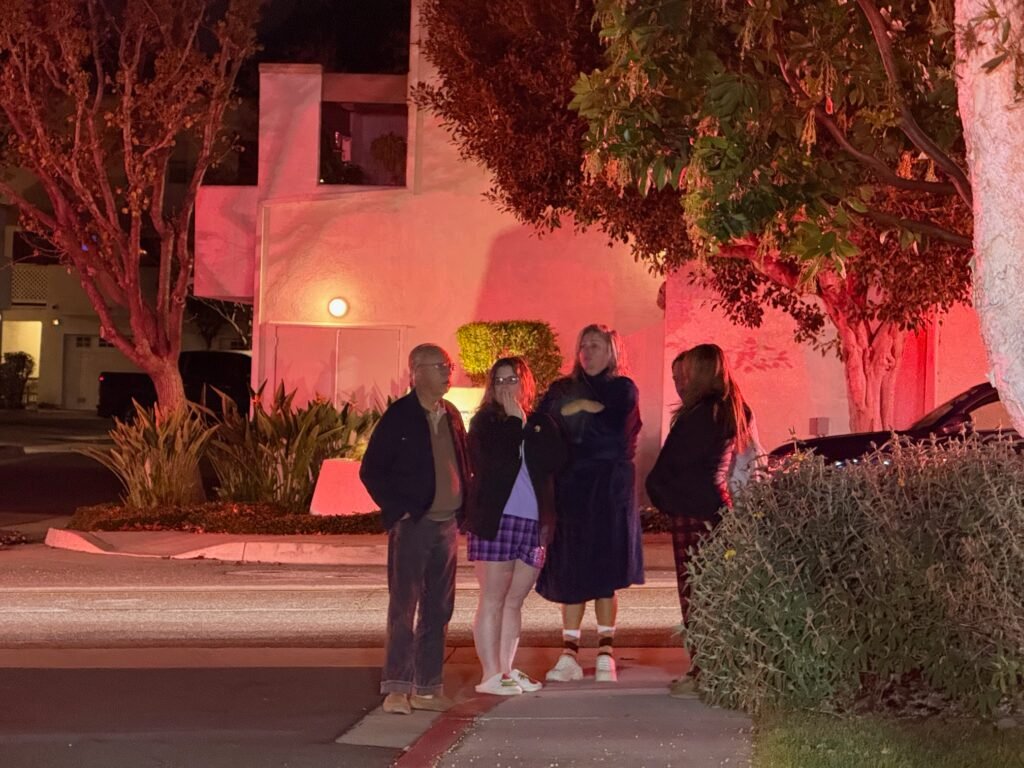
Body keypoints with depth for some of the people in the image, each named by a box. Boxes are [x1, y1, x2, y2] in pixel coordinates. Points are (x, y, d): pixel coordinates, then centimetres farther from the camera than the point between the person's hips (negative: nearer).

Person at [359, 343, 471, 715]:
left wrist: (463, 510, 8)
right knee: (403, 607, -6)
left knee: (438, 609, 8)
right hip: (413, 526, -6)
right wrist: (397, 510, -10)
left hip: (446, 524, 6)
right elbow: (371, 471, -6)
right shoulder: (398, 416, -7)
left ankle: (427, 688, 14)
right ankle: (396, 688, -3)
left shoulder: (451, 416, 12)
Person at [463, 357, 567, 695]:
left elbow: (556, 460, -5)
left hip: (534, 522, 4)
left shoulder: (542, 423, 12)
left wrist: (525, 425, -6)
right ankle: (491, 675, -3)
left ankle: (506, 670, 15)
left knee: (514, 601, 9)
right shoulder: (484, 422, 2)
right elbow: (496, 460, -16)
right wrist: (515, 421, -8)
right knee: (493, 600, -3)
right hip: (494, 520, -4)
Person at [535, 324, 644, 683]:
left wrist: (579, 412, -4)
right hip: (569, 488, 3)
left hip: (608, 490, -3)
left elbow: (616, 432, -11)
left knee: (603, 571, -2)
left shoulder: (622, 390, 3)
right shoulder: (562, 390, 13)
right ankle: (569, 655, 3)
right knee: (569, 572, 0)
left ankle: (605, 654, 4)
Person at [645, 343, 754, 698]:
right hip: (717, 503, 9)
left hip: (693, 511, -9)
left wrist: (659, 492, 10)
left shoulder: (699, 414, -14)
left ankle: (701, 672, -5)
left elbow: (670, 466, -10)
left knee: (694, 592, -6)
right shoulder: (731, 412, 14)